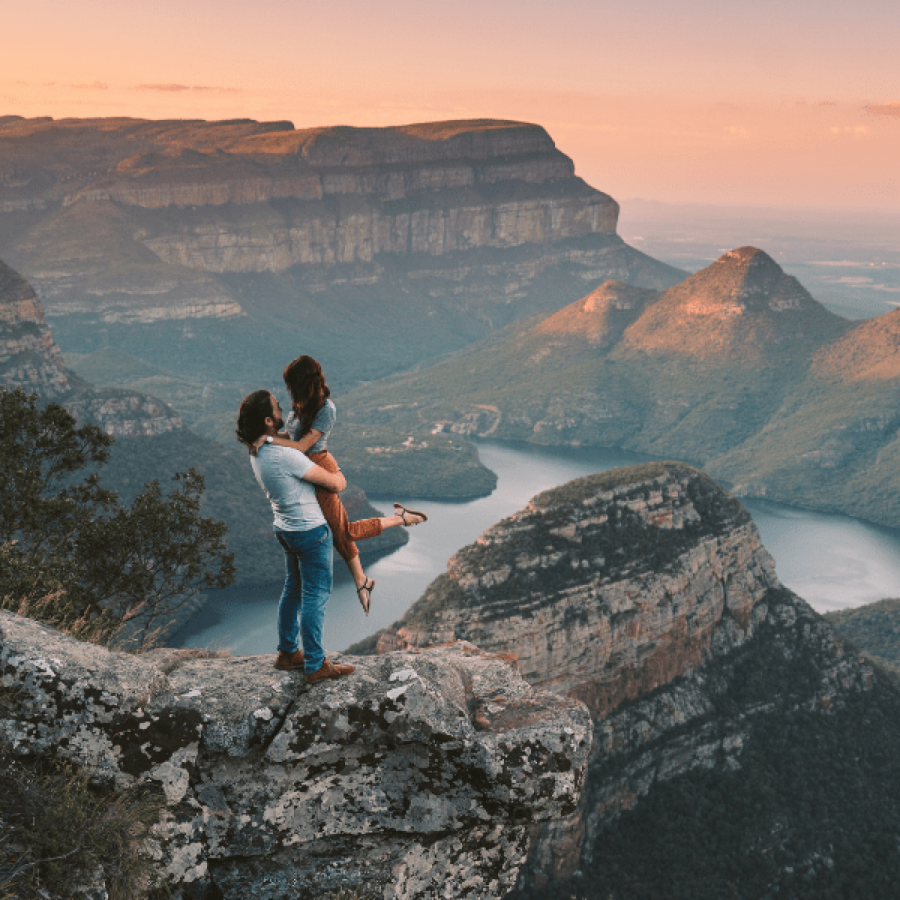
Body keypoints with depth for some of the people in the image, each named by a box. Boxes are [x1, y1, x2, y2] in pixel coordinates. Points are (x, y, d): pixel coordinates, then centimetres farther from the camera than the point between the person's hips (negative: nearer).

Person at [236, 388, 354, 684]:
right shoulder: (284, 455, -29)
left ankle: (287, 653, 33)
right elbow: (334, 483, -21)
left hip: (286, 528, 9)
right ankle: (315, 666, 10)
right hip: (310, 531, -9)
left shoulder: (255, 452, -1)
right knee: (315, 596, 2)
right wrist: (340, 479, 1)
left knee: (293, 591, 22)